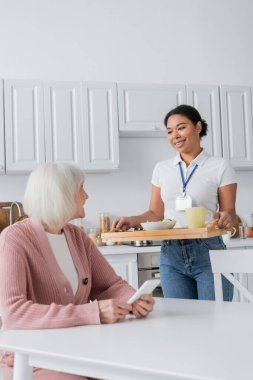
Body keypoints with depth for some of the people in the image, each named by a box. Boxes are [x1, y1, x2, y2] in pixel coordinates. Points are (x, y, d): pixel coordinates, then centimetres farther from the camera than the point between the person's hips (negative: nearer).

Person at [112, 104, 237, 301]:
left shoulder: (220, 166, 1)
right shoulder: (162, 169, 10)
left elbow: (229, 211, 1)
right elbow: (156, 213, 12)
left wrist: (226, 218, -21)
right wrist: (132, 220, -5)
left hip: (208, 253, -2)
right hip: (171, 255, 3)